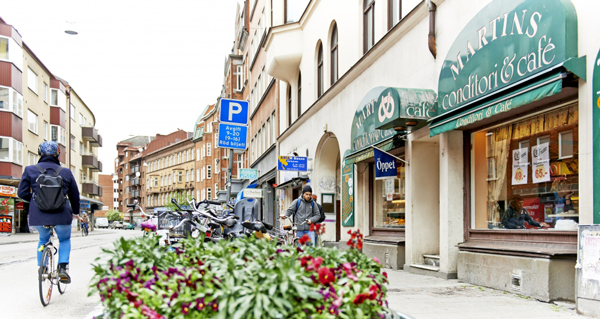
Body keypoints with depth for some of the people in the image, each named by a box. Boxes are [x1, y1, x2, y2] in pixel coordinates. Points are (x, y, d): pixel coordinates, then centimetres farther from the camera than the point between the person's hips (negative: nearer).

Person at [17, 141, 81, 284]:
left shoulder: (30, 170, 3)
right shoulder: (66, 172, 3)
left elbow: (22, 193, 3)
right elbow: (74, 195, 13)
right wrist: (75, 213, 29)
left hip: (38, 215, 1)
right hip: (61, 215, -1)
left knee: (43, 240, 28)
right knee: (65, 240, 23)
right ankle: (63, 267, 4)